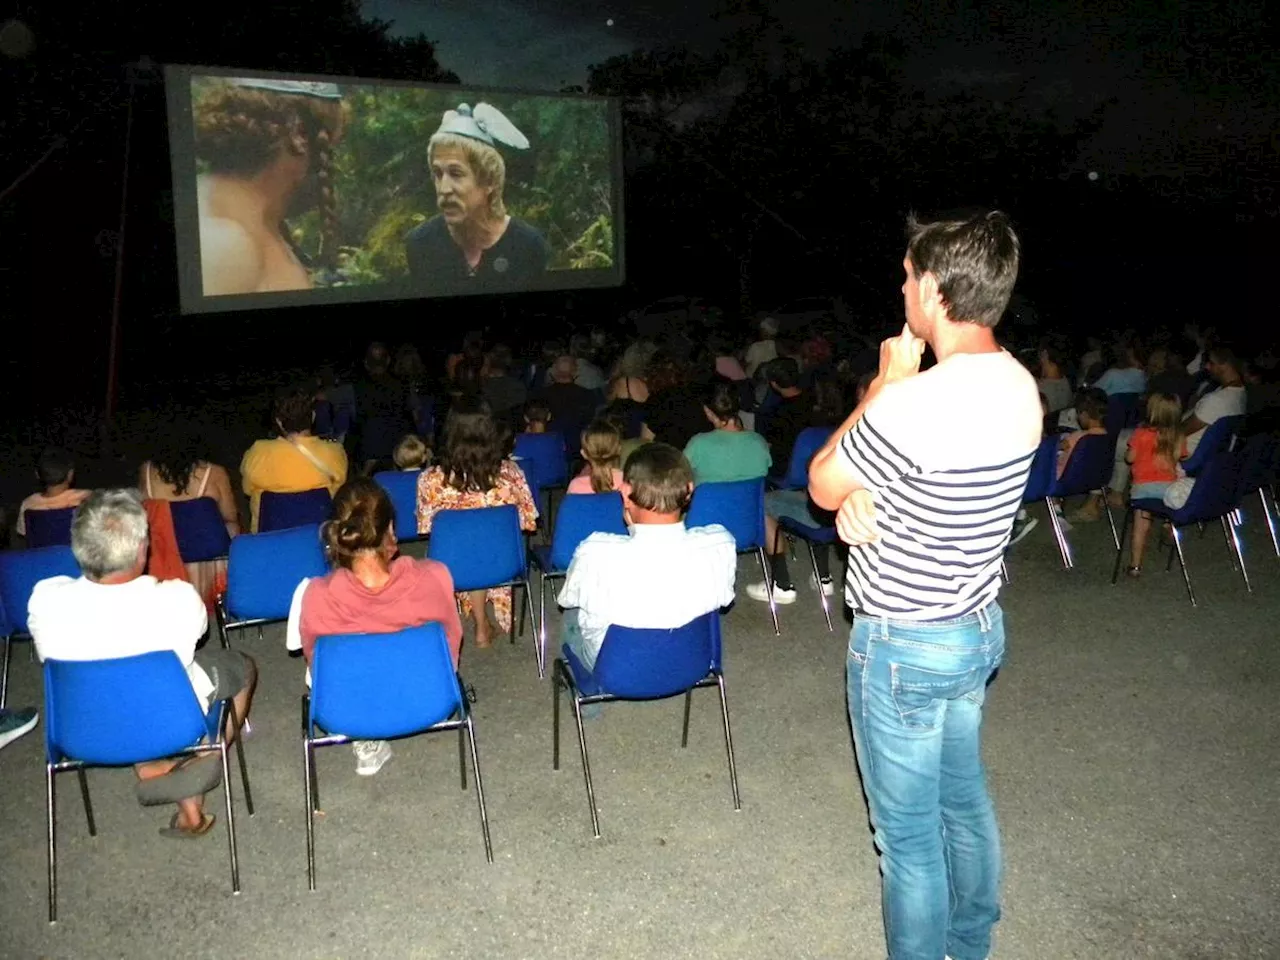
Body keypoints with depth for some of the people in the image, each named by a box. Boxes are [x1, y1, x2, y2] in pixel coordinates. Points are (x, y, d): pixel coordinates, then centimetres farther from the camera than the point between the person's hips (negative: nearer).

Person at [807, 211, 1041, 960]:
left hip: (905, 646, -9)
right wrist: (864, 495, -11)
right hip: (978, 627, 9)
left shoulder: (917, 401, -29)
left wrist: (887, 382, -6)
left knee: (909, 832, 9)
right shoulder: (1018, 386, -2)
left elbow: (821, 483, -12)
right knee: (964, 800, 25)